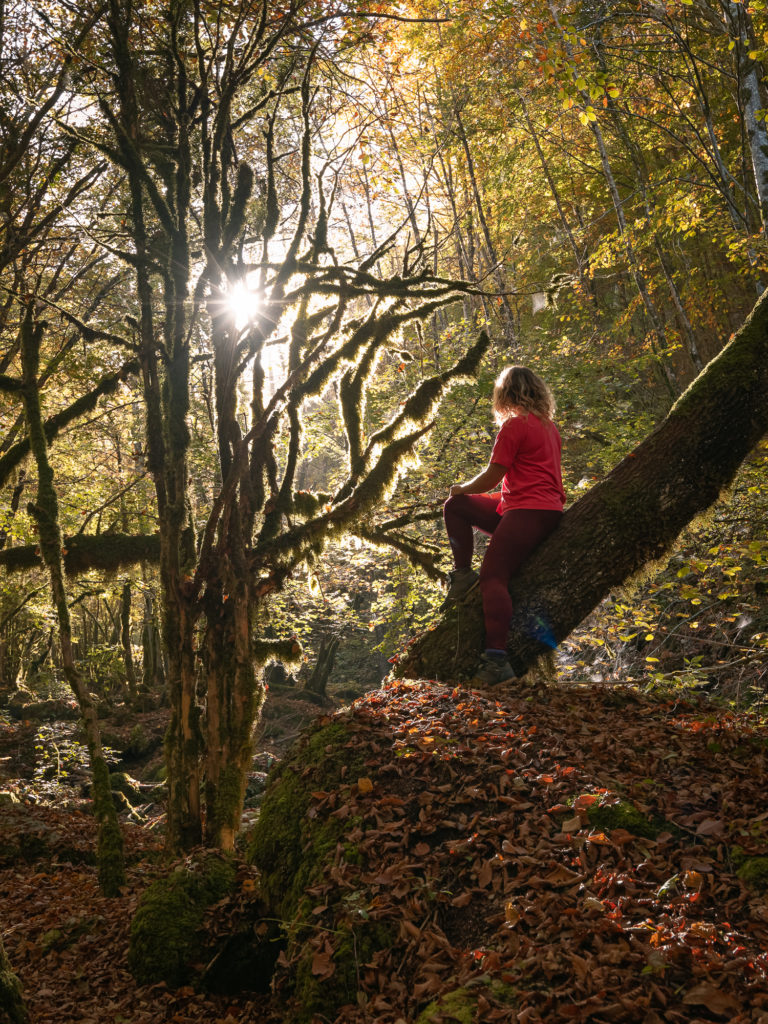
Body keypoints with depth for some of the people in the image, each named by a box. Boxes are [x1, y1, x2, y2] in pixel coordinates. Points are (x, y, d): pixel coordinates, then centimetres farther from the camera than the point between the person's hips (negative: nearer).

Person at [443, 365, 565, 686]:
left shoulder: (514, 425, -9)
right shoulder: (548, 425, 19)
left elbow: (491, 478, -10)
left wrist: (461, 488, 11)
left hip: (529, 512, -9)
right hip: (547, 509, 10)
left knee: (493, 576, -18)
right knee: (456, 508, 13)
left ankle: (497, 661, -27)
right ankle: (463, 574, 7)